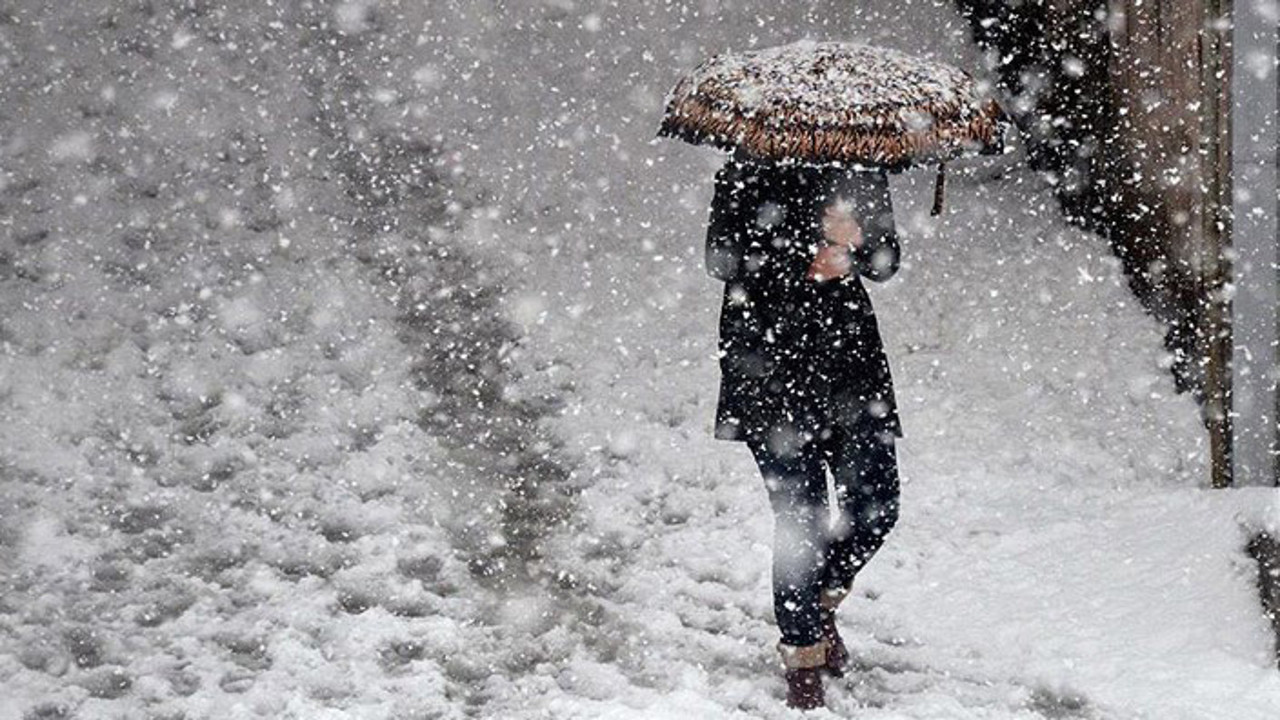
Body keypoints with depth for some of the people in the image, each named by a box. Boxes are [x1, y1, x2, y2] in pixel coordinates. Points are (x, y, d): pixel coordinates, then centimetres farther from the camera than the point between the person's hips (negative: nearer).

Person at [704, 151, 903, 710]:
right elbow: (722, 259, -8)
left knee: (876, 506, 0)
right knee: (799, 515, -5)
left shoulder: (861, 172, 9)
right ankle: (802, 652, 11)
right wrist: (807, 265, -17)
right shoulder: (749, 173, -3)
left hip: (851, 354, 4)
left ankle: (820, 602, 28)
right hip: (770, 359, -4)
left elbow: (885, 263, 7)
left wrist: (853, 242, -16)